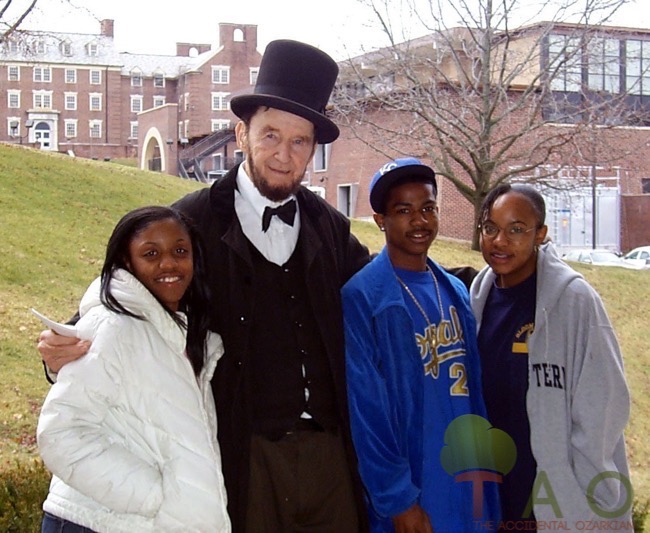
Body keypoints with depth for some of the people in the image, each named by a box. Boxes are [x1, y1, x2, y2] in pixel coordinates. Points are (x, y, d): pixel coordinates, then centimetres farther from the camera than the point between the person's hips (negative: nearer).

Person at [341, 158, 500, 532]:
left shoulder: (456, 291, 7)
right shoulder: (362, 297, -13)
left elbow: (474, 389, 10)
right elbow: (367, 410, -15)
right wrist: (397, 498, -16)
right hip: (412, 498, -6)